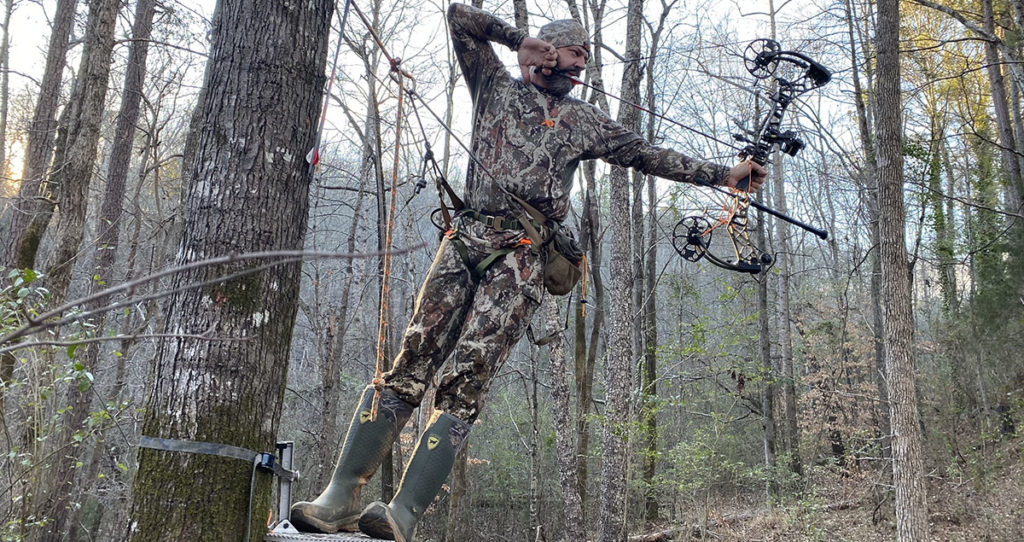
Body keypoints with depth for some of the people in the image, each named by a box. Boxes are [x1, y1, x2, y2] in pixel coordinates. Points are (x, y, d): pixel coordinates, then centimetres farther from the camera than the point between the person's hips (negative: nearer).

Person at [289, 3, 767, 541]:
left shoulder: (583, 120, 25)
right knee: (409, 364, -11)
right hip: (465, 238, 1)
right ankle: (341, 495, -10)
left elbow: (647, 155, 26)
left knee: (465, 381, -16)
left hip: (521, 253, -1)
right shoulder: (496, 87, 23)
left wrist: (723, 174, 27)